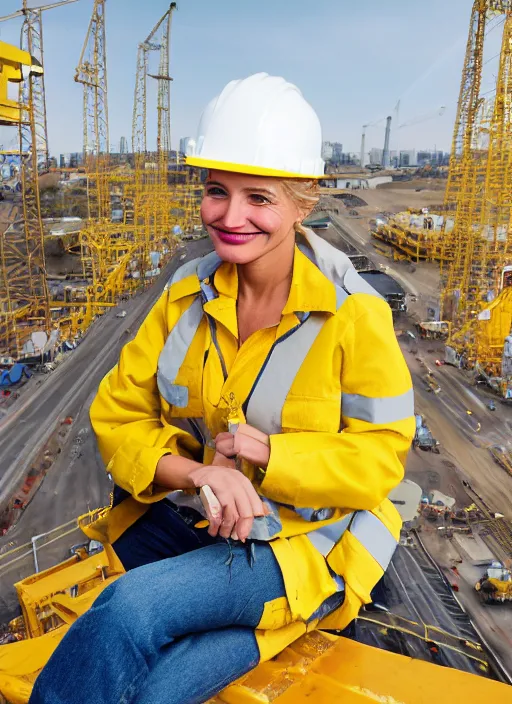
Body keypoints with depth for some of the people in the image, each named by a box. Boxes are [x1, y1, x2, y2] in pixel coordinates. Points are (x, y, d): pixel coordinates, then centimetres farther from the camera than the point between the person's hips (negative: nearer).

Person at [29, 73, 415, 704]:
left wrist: (271, 456, -23)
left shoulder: (354, 314, -13)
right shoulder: (188, 296, -2)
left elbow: (380, 454, -8)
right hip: (180, 517, 3)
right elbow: (118, 412, -1)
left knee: (129, 609, -23)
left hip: (300, 543, -3)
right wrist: (194, 472, -20)